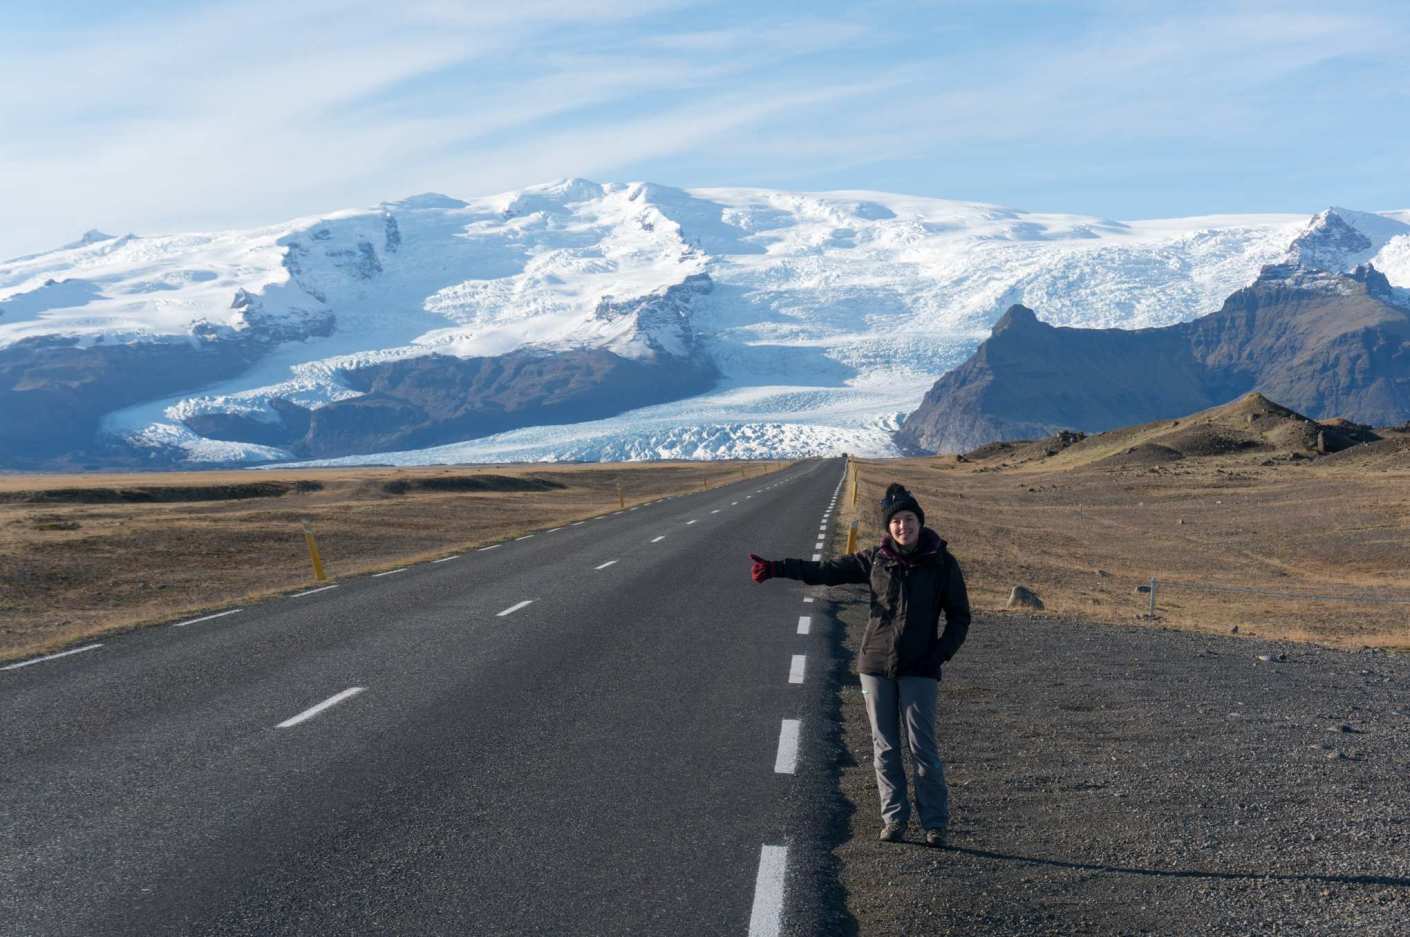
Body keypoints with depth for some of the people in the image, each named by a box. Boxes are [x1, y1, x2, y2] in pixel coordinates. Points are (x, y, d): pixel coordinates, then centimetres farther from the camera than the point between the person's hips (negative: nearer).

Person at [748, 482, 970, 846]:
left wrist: (940, 654, -10)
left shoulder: (942, 563, -2)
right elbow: (825, 570, 2)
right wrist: (776, 568, -6)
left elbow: (959, 617, 4)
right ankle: (894, 819, 16)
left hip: (919, 670, -2)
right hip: (876, 665, 3)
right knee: (885, 747, 6)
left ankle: (935, 823, 5)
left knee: (922, 747, -6)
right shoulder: (875, 558, 3)